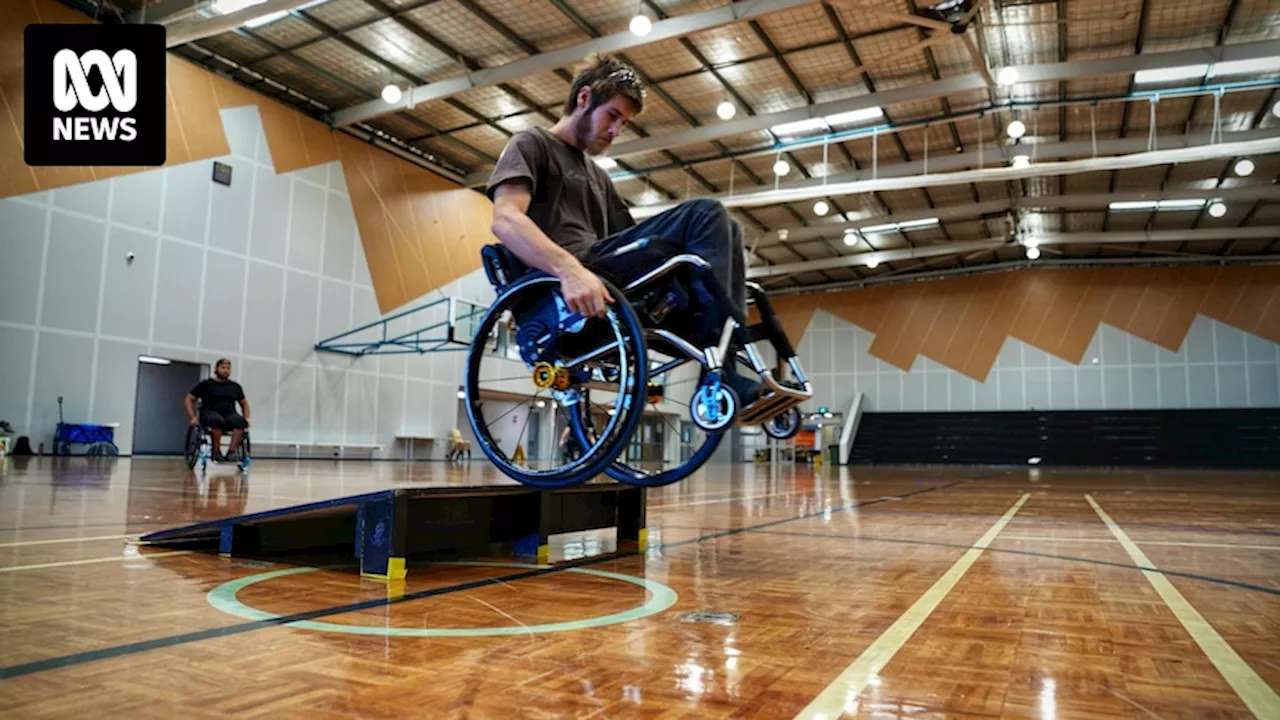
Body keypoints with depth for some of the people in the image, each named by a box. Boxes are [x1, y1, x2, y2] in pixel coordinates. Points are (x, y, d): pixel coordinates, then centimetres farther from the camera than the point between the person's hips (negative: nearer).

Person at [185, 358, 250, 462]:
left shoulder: (235, 386, 20)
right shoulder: (205, 384, 12)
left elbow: (244, 403, 28)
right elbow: (189, 399, 12)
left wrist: (246, 418, 10)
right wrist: (193, 417, -3)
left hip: (229, 414, 2)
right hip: (210, 413, -2)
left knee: (241, 421, -36)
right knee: (217, 420, -42)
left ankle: (231, 451, -37)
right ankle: (216, 452, -26)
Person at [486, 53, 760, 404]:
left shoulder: (598, 176, 33)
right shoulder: (531, 144, 8)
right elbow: (505, 220, -11)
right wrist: (569, 268, -31)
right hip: (557, 289, -8)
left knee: (724, 230, 2)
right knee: (707, 215, -17)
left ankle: (731, 367, -11)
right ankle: (719, 367, -22)